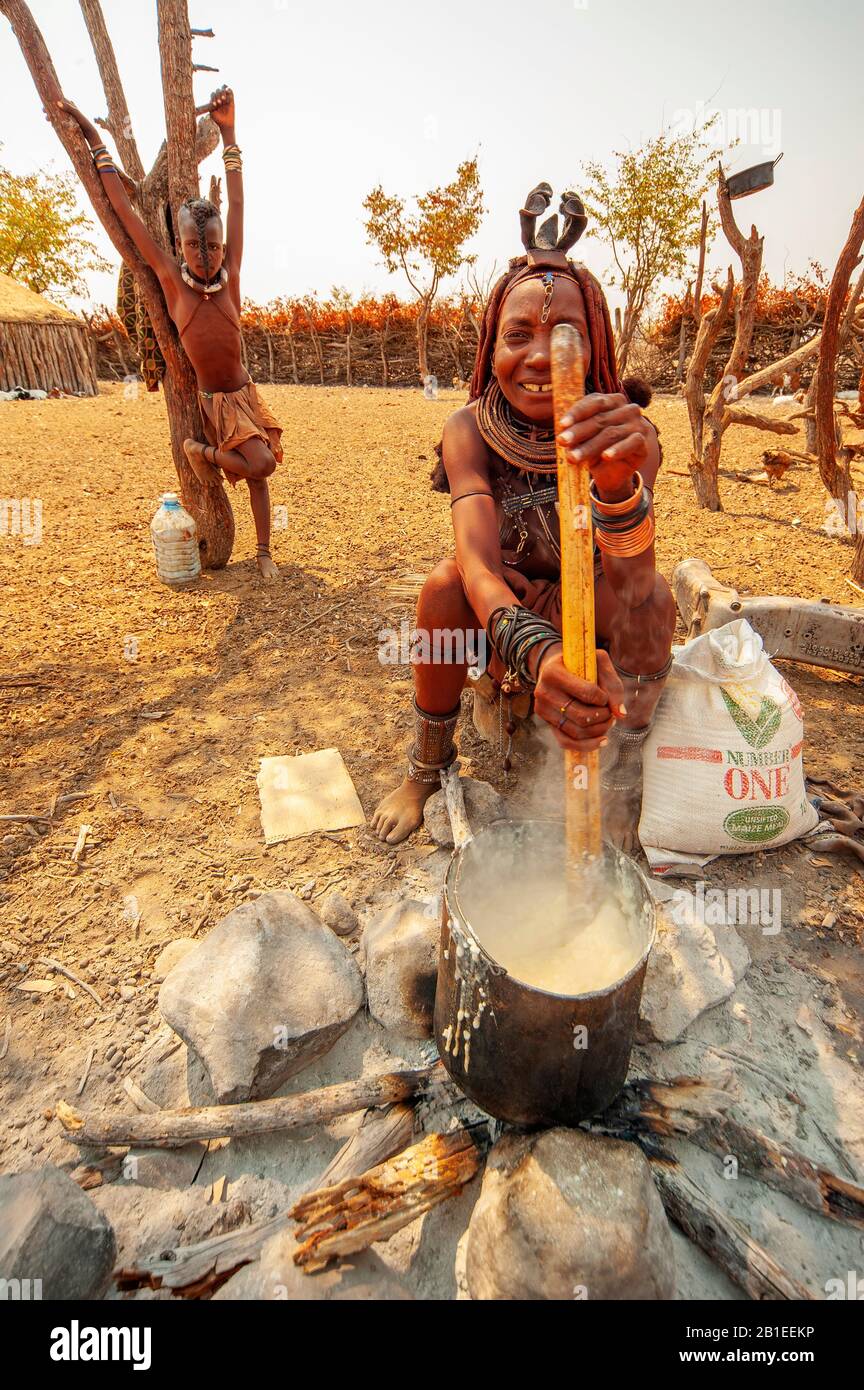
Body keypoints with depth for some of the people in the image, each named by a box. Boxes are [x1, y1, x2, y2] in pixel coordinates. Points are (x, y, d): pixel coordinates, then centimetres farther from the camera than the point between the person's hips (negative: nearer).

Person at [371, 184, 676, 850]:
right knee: (443, 582, -28)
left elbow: (630, 589, -35)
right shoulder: (470, 431, -17)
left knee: (655, 593, -29)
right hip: (501, 621, 1)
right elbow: (478, 564, -34)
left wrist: (619, 482, -56)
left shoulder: (628, 434, -19)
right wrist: (537, 652, -54)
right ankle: (428, 766, -8)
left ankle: (623, 789, -18)